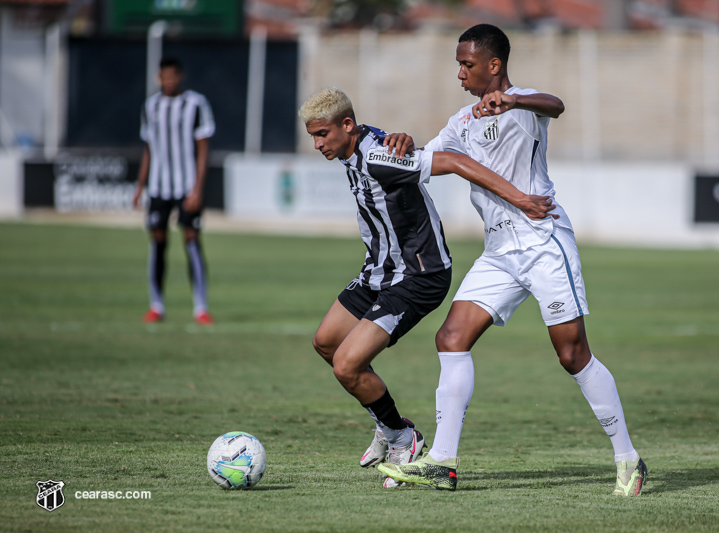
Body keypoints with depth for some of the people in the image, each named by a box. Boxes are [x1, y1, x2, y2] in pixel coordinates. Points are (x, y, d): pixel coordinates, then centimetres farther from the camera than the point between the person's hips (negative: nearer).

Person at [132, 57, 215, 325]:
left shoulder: (196, 104, -3)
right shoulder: (151, 106, 11)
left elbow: (203, 149, -5)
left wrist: (197, 189, -12)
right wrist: (140, 186, 13)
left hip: (188, 187, -4)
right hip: (158, 187, 4)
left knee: (192, 240, -10)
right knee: (157, 240, 1)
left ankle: (200, 308, -10)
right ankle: (156, 306, 10)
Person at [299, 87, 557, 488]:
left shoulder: (377, 160, -28)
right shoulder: (358, 151, 1)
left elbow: (454, 162, -32)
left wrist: (518, 198, -34)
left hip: (416, 279, -11)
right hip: (382, 271, 11)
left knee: (347, 365, -16)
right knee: (325, 342, 20)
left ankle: (402, 439, 7)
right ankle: (388, 425, 33)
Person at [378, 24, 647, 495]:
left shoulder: (523, 104, -6)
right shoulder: (465, 123, 18)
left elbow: (554, 106, -28)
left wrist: (511, 101, -49)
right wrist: (405, 144, -2)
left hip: (543, 240, -7)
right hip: (499, 253, 7)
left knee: (573, 354, -6)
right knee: (452, 339, -5)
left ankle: (628, 460, 5)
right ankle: (443, 462, -6)